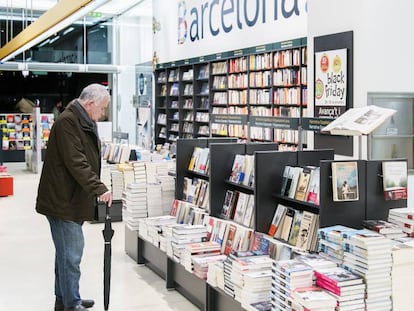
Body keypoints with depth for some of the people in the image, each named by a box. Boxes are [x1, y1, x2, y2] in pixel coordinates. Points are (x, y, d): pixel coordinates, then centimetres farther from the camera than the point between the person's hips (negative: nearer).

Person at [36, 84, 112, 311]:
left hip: (73, 199, 10)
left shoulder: (84, 122, 17)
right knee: (71, 253, -5)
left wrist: (95, 189, 18)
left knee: (67, 251, 17)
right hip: (62, 200, -10)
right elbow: (76, 163, -25)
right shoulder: (67, 122, -17)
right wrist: (99, 188, -26)